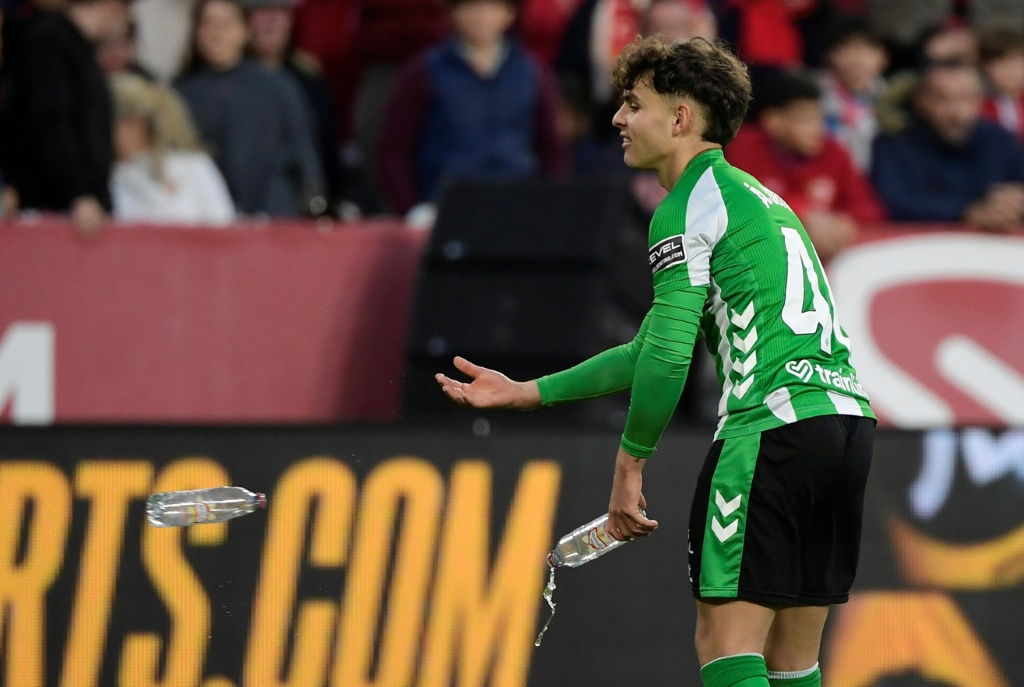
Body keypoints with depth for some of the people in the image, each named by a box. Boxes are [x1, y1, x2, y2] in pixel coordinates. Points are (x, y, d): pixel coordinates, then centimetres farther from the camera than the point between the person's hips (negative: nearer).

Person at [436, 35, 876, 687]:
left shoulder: (690, 204, -2)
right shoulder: (757, 198, 27)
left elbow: (668, 353, -13)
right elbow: (659, 349, 30)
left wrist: (630, 462, -3)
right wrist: (525, 392, 32)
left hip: (772, 425, -9)